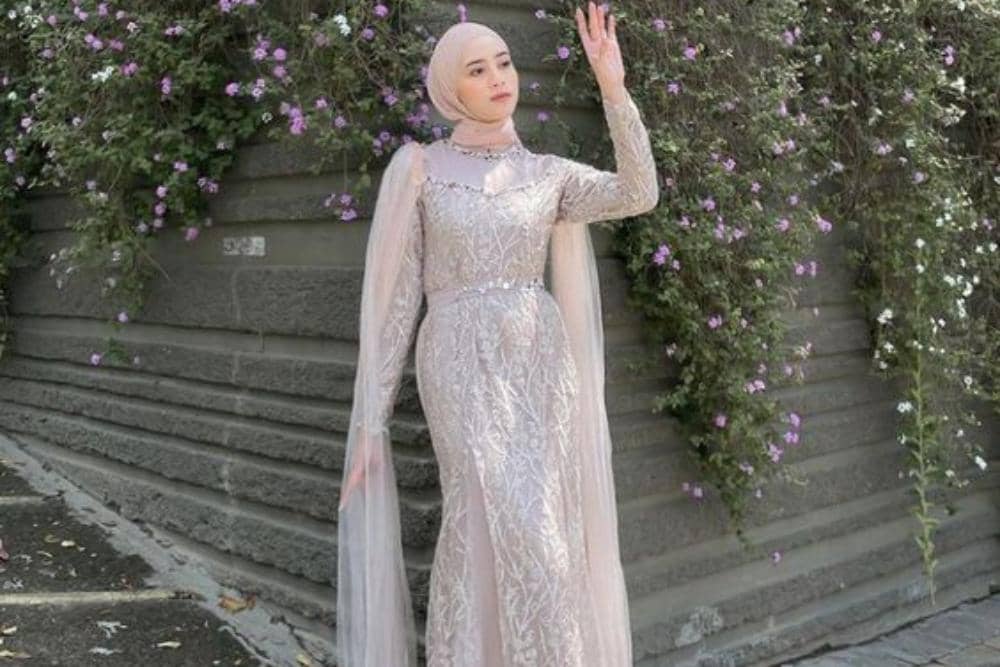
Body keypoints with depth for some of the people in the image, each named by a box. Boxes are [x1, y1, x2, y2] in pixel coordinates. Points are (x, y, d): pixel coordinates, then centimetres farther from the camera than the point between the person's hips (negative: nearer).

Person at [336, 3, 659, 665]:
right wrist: (371, 418, -1)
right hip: (463, 367, -3)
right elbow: (396, 294, 3)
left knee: (497, 535, 1)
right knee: (516, 532, -16)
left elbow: (639, 193, -7)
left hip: (541, 366, 3)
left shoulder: (550, 174, 12)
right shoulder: (418, 167, 4)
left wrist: (614, 86, -12)